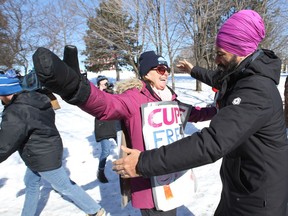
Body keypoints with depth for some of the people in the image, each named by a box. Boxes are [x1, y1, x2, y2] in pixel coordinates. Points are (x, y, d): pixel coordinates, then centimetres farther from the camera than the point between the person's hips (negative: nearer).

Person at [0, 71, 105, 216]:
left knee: (65, 187, 5)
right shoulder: (36, 99, -1)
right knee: (31, 182, 26)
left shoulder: (15, 112, -28)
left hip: (43, 158, -9)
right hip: (47, 152, 9)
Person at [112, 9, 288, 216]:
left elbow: (212, 141, -42)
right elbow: (220, 79, 24)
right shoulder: (243, 75, -1)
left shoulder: (256, 92, -33)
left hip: (257, 198, -8)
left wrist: (144, 163, -41)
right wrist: (194, 71, 34)